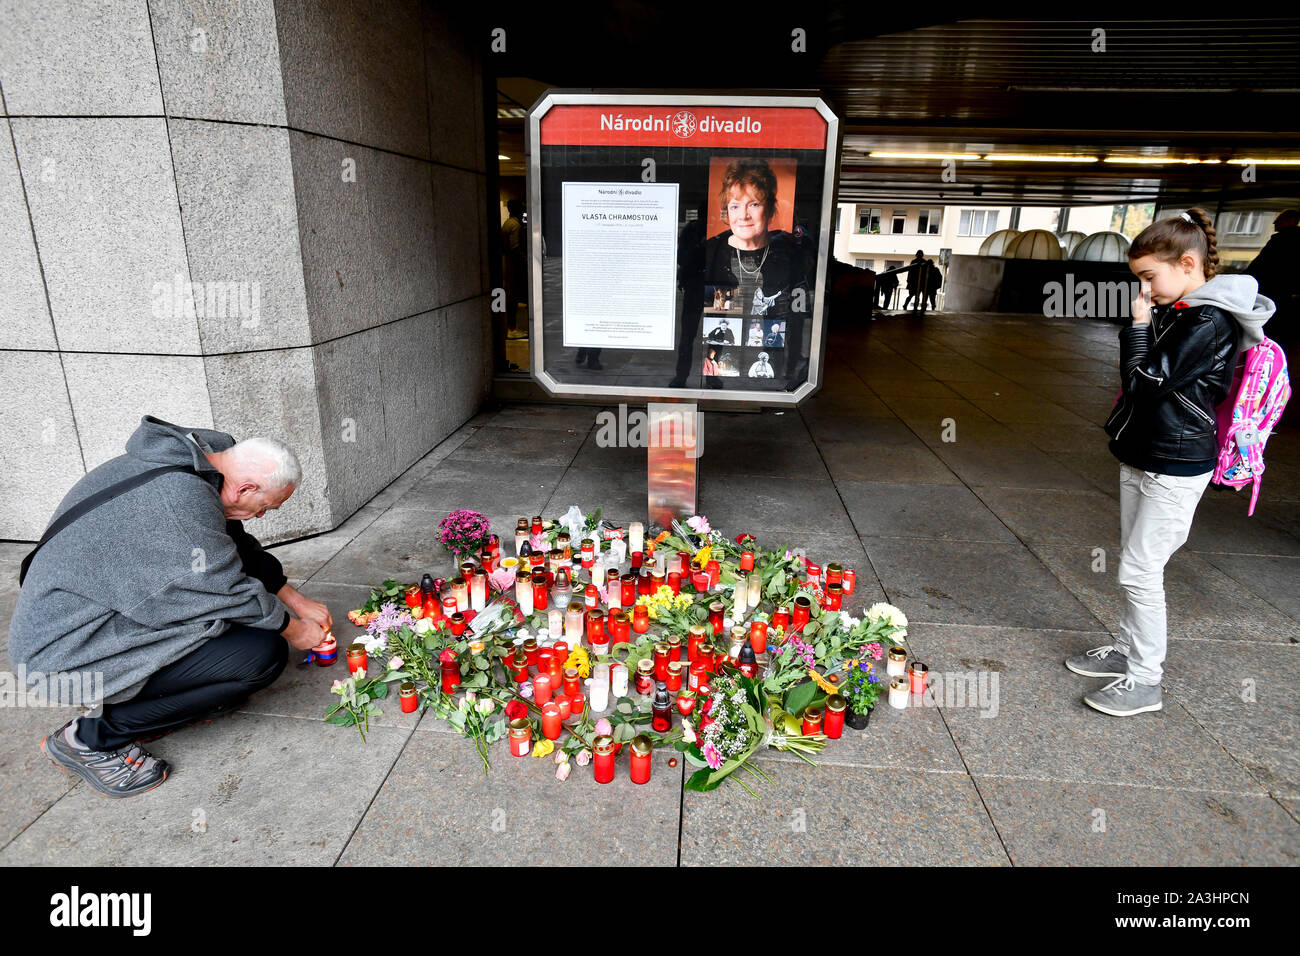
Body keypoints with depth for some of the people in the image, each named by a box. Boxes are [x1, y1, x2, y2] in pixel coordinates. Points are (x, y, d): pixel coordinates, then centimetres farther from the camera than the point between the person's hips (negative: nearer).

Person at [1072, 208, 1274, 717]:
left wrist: (1138, 326, -11)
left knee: (1139, 571, -4)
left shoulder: (1209, 322, -19)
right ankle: (1128, 649, 32)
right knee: (1133, 563, 17)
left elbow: (1147, 383, -20)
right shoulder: (1174, 313, 9)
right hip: (1140, 457, 9)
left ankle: (1145, 680, 9)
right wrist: (1140, 329, 2)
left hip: (1175, 469, -9)